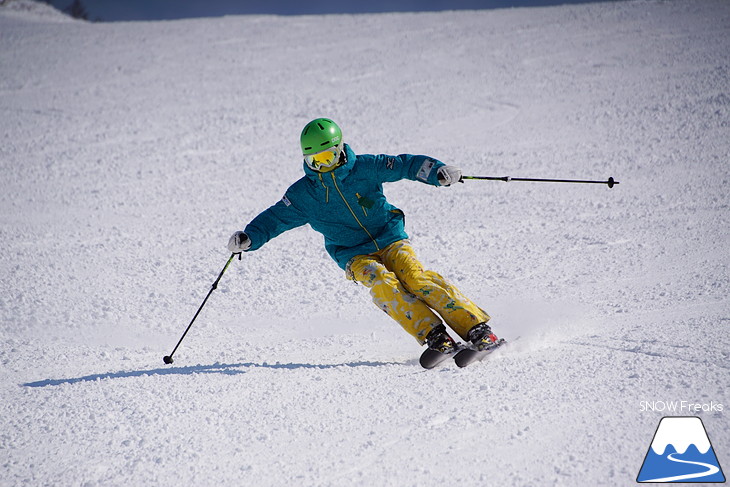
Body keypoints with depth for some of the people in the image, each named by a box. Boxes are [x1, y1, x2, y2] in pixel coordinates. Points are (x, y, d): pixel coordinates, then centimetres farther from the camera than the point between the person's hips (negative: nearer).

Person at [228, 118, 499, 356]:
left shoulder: (364, 168, -5)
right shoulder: (302, 195, 0)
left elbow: (405, 165, -8)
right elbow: (275, 219, 3)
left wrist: (438, 172, -24)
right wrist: (248, 239, -13)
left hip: (390, 239, -1)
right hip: (354, 255, 1)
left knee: (415, 277, -25)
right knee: (381, 282, -31)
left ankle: (476, 329, -26)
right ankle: (433, 336, -32)